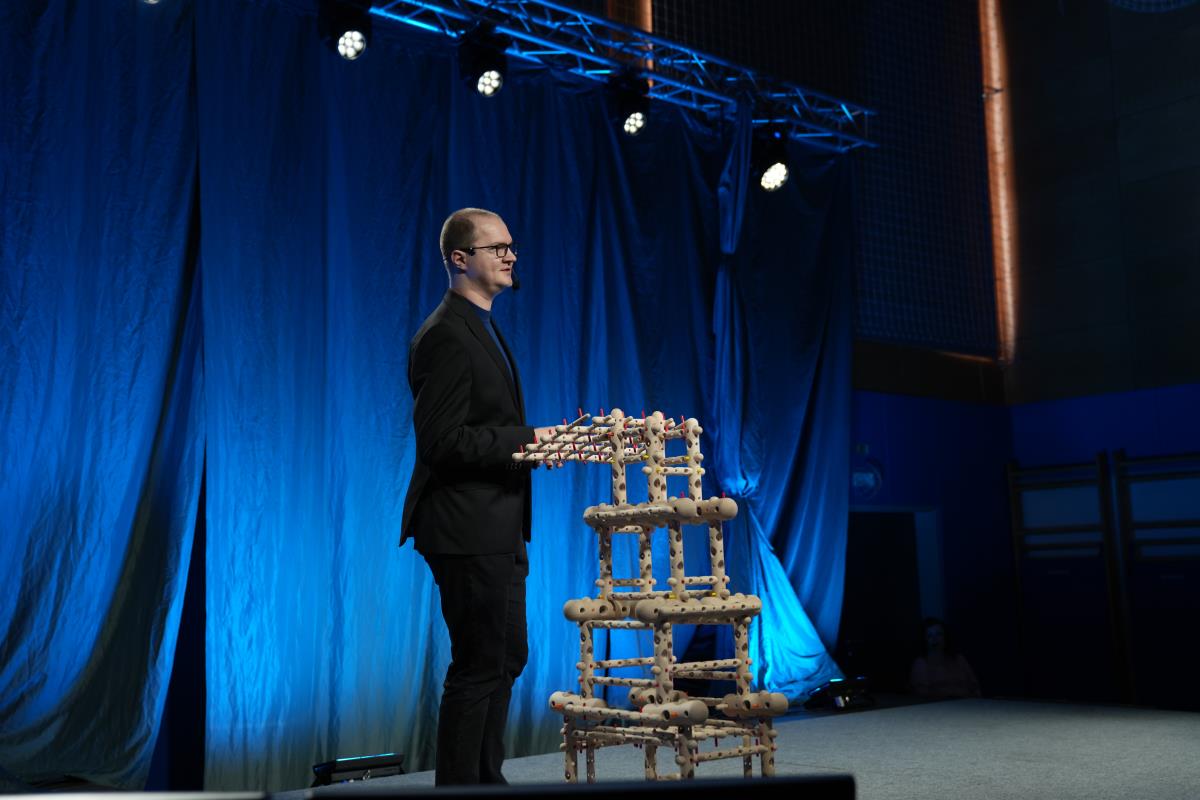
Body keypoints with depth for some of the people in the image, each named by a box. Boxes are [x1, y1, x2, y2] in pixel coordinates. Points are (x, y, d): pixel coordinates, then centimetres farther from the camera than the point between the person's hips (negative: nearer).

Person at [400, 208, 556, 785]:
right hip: (467, 529, -11)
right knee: (480, 666, -2)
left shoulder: (478, 328, 16)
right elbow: (443, 441, -22)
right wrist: (527, 439, -20)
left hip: (495, 528, 11)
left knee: (507, 657, 18)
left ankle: (486, 780, 31)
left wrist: (536, 440, 7)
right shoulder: (446, 336, -16)